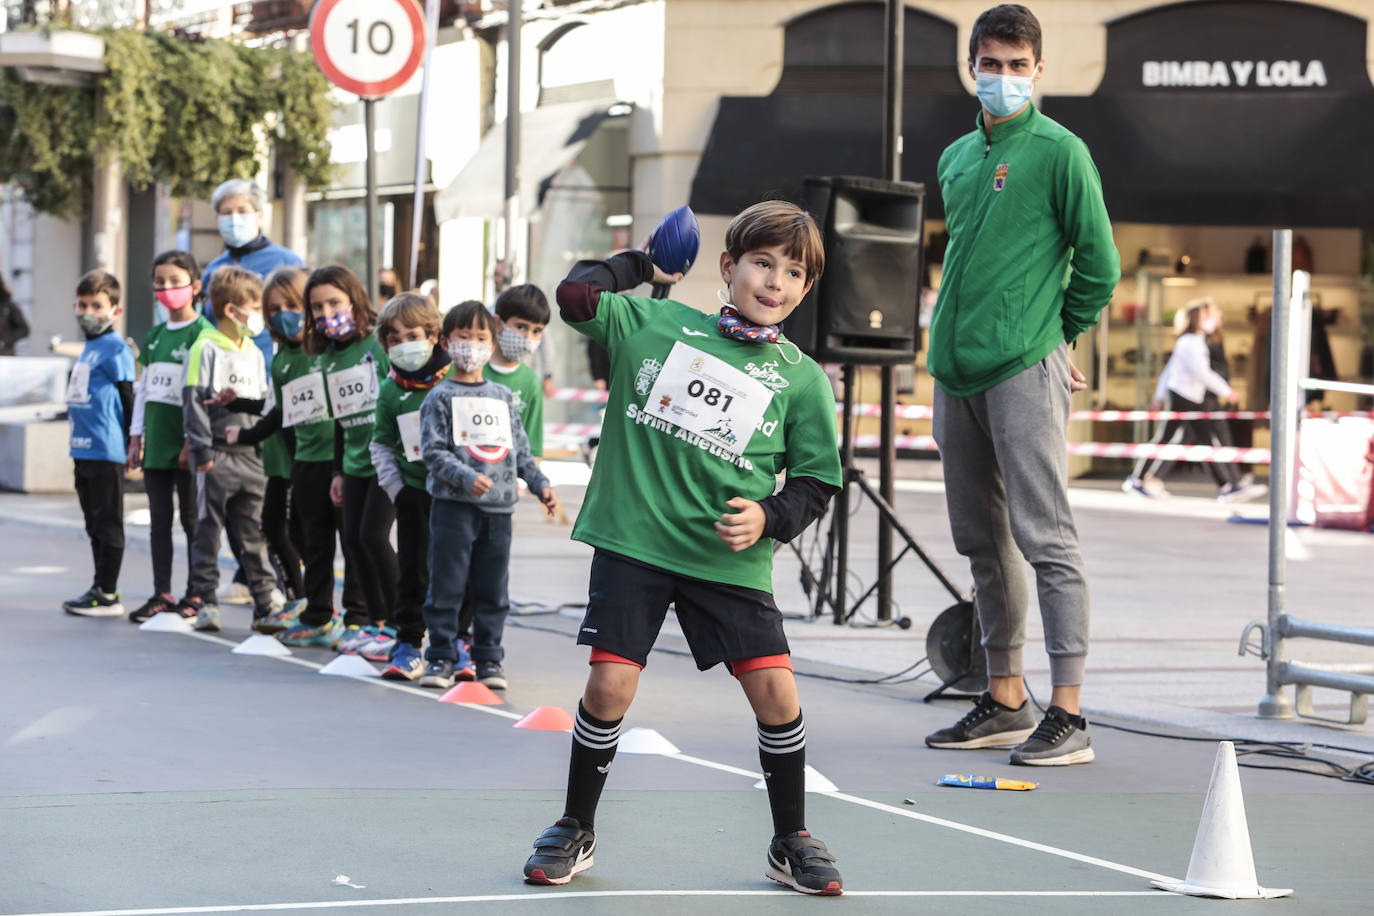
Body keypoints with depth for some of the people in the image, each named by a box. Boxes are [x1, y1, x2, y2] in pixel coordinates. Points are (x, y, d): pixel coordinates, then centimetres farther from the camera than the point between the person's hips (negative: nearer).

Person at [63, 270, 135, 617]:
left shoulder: (115, 348, -10)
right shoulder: (88, 347, 16)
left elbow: (127, 398, -11)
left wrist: (132, 443, -11)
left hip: (107, 451, -9)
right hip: (84, 451, 9)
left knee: (108, 522, -4)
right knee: (95, 524, 13)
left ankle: (107, 593, -2)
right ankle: (101, 590, 19)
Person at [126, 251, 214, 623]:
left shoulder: (201, 333, -8)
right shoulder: (155, 335, 14)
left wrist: (192, 441, -17)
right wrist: (136, 436, 14)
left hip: (186, 444, -7)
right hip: (156, 440, 7)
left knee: (192, 519, 1)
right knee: (159, 520, 8)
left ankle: (196, 594, 7)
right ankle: (161, 594, 12)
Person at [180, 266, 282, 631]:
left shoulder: (255, 354, 14)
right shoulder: (206, 349, -6)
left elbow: (268, 401, 15)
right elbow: (194, 401, -10)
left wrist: (239, 400, -4)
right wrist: (202, 450, -16)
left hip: (250, 453, 6)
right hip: (218, 454, -6)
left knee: (254, 528, 8)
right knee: (208, 528, 0)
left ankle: (265, 599, 11)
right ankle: (205, 600, 4)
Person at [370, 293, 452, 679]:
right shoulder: (390, 390, 3)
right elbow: (382, 444, 11)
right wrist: (395, 487, 1)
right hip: (414, 491, 1)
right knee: (412, 570, 1)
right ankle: (408, 644, 7)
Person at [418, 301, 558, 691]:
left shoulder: (503, 397, 15)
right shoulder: (441, 396, 1)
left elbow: (520, 448, 20)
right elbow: (433, 451, -8)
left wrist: (540, 484, 9)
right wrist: (467, 479, -21)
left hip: (499, 506, 4)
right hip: (453, 504, -4)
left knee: (493, 589, 6)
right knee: (447, 585, -3)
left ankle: (489, 658, 13)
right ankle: (441, 657, 4)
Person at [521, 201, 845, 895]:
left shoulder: (802, 380, 4)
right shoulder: (656, 323, 5)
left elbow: (816, 482, 6)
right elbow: (577, 296, 1)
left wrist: (768, 517, -12)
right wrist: (642, 265, 12)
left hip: (730, 561, 1)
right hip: (633, 544, -1)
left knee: (776, 690, -6)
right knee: (609, 686, -5)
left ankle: (792, 844, 12)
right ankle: (575, 831, 15)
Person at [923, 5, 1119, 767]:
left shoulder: (1059, 152, -4)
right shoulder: (956, 158, 16)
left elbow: (1099, 263, -4)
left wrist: (1056, 334, 6)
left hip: (1025, 370, -7)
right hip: (955, 372, 7)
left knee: (1046, 539, -10)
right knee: (982, 542, 12)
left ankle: (1067, 717, -11)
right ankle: (1004, 702, 21)